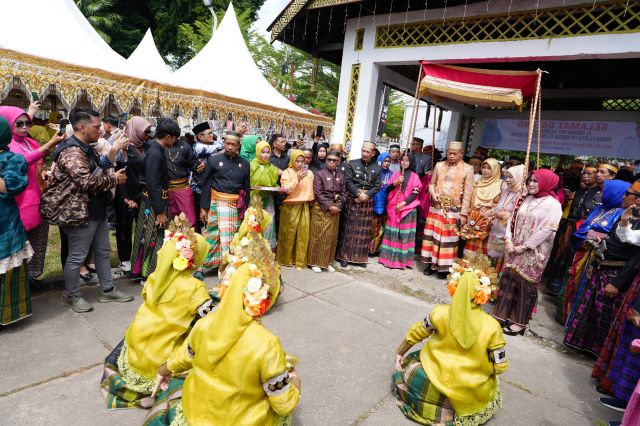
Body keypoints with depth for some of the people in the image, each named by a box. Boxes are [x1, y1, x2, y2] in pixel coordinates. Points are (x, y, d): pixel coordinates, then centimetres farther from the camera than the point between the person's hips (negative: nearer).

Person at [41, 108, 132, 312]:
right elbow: (87, 181, -29)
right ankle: (72, 296, 21)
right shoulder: (72, 151, -19)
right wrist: (113, 178, -17)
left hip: (97, 210, 10)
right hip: (80, 212, -10)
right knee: (77, 256, 4)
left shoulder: (86, 148, 13)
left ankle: (107, 290, 27)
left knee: (103, 251, 16)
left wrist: (112, 176, 8)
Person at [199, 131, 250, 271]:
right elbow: (206, 185, 0)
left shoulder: (244, 164, 5)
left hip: (236, 205, 2)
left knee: (232, 236, 8)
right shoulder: (213, 160, -2)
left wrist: (246, 209, 7)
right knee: (212, 234, 0)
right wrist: (203, 207, -4)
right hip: (217, 203, -2)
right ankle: (202, 265, 14)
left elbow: (247, 188, 9)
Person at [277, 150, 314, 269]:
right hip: (290, 207, -3)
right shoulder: (287, 172, -3)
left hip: (304, 207, 3)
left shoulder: (309, 173, 7)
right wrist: (297, 179, -21)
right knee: (288, 233, 5)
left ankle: (300, 261, 14)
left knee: (303, 234, 3)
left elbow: (312, 189, 14)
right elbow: (286, 189, -13)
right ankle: (286, 259, 21)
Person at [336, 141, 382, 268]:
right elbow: (348, 181, -7)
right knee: (348, 229, 3)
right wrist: (358, 194, -16)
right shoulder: (352, 164, 2)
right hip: (352, 199, -1)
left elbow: (377, 186, -1)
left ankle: (361, 257, 16)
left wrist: (366, 195, -15)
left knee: (364, 230, 7)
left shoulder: (377, 168, 6)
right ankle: (345, 256, 10)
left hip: (367, 201, 2)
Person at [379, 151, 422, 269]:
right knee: (392, 233, 4)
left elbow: (415, 193, -5)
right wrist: (395, 183, -11)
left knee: (405, 234, -1)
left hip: (408, 208, -2)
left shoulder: (414, 176, 1)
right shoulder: (395, 175, 9)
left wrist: (403, 203, -14)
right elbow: (387, 190, 7)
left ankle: (402, 259, 5)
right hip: (393, 208, 2)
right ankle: (389, 257, 12)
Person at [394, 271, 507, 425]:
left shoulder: (440, 313, -17)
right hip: (472, 390, 1)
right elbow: (500, 366, -8)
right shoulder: (492, 326, -19)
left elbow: (415, 334, -1)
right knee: (493, 383, 35)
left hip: (439, 380, -1)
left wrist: (399, 354, 16)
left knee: (405, 367, 26)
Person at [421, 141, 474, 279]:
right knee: (432, 236, 8)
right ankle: (431, 263, 20)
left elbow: (467, 193, -6)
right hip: (436, 208, 3)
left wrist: (463, 213, -9)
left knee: (448, 239, 3)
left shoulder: (468, 169, -4)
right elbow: (432, 183, 12)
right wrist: (433, 194, -10)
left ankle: (444, 267, 15)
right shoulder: (439, 165, 6)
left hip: (454, 211, -3)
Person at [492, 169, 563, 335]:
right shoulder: (525, 200, 10)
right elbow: (513, 220, 10)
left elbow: (547, 230, -17)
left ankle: (519, 322, 16)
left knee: (525, 284, 3)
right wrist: (508, 240, -4)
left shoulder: (552, 204, -9)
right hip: (514, 249, 6)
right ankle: (501, 315, 20)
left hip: (533, 253, -5)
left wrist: (524, 246, -15)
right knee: (507, 280, 8)